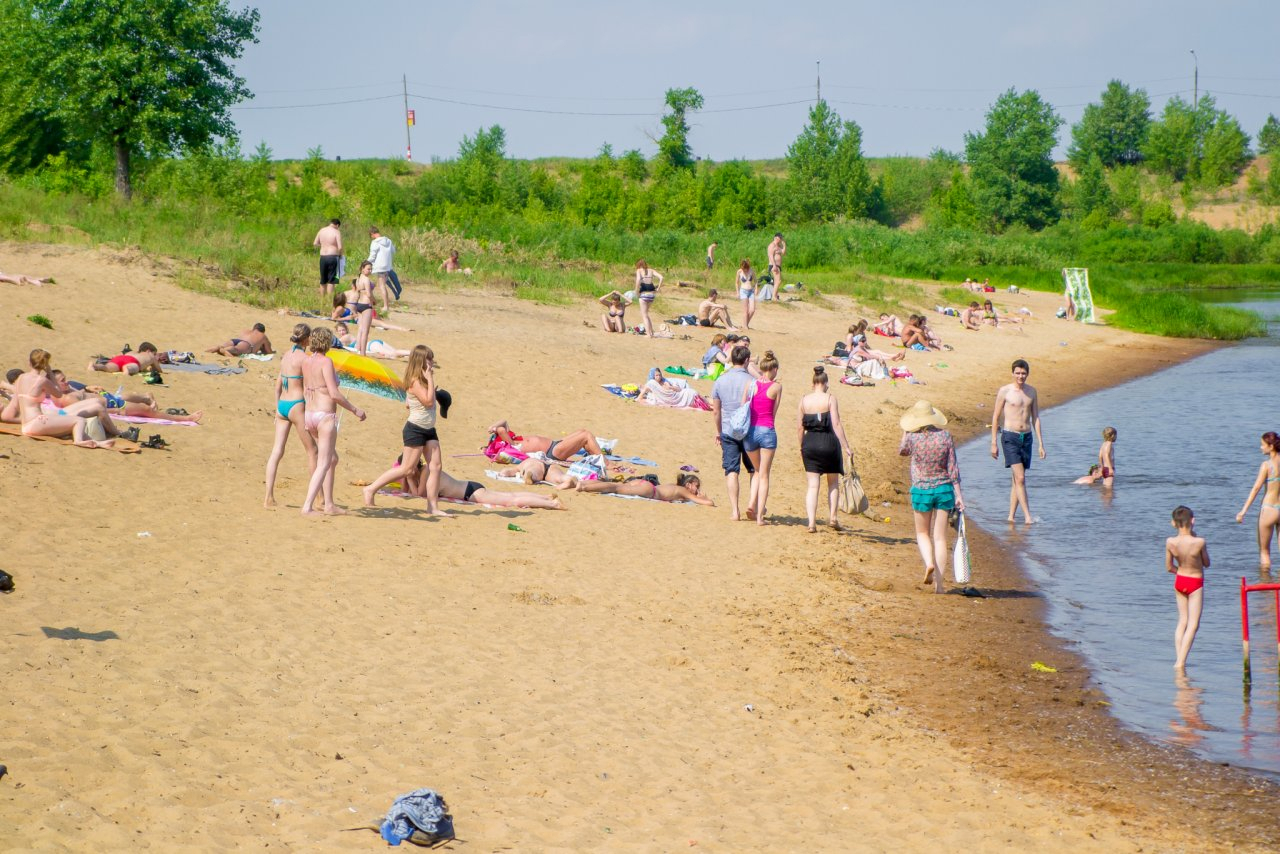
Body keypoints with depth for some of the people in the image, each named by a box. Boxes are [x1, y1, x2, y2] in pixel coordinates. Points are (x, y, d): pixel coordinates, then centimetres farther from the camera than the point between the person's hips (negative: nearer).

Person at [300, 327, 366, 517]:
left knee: (333, 459, 20)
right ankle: (307, 506, -14)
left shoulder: (306, 361, 8)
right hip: (325, 416, -8)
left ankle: (329, 504, 21)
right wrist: (355, 409, -9)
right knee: (323, 464, -5)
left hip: (309, 414, 8)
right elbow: (334, 394, -18)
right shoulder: (326, 361, -14)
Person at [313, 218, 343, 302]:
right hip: (333, 257, -5)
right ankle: (329, 301, -4)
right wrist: (340, 255, 4)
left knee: (323, 281, 15)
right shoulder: (336, 232, -9)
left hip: (323, 257, 5)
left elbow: (315, 243, 11)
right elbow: (340, 247, -14)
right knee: (331, 281, -2)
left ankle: (323, 301, 21)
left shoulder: (321, 231, 7)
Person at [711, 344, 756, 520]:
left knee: (731, 471, 3)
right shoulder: (751, 381, -11)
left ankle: (734, 511, -3)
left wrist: (718, 431, 20)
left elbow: (715, 411, 8)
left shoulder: (720, 381, 2)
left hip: (727, 432, 2)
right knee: (754, 470, 15)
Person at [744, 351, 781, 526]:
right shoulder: (776, 386, -5)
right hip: (767, 431, -3)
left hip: (750, 431, 3)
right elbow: (774, 412, 2)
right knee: (764, 475, 6)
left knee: (757, 471, 23)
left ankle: (751, 503, 3)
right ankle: (760, 516, 2)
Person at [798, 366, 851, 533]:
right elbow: (836, 424, -14)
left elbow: (799, 426, 6)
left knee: (813, 485, 4)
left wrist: (801, 446, 18)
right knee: (833, 482, 16)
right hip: (828, 443, -2)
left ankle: (811, 522, -6)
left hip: (809, 443, 2)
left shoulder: (804, 400, 3)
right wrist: (845, 446, -12)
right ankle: (832, 517, 9)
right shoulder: (830, 399, -8)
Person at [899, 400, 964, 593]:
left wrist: (906, 430, 23)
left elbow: (902, 451, 13)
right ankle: (939, 582, 2)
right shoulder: (945, 437, -6)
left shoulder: (913, 438, -10)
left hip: (921, 490, -1)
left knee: (922, 533, 18)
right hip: (944, 489, 1)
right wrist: (958, 494, -1)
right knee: (940, 537, 6)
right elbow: (953, 468, -5)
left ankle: (929, 563, -10)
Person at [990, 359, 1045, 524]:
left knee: (1016, 479, 8)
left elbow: (1035, 418, 13)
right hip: (1010, 437, -5)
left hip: (1027, 437, 5)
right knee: (1020, 478, -13)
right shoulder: (1005, 391, -5)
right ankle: (1027, 516, -14)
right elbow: (996, 417, -1)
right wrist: (994, 443, -4)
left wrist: (1041, 444, 9)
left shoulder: (1031, 392, 9)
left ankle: (1011, 516, 14)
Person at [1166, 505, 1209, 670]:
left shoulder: (1170, 542, -12)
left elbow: (1169, 567, -2)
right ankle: (1181, 662, -7)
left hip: (1179, 581, 5)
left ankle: (1179, 660, 15)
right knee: (1193, 625, 1)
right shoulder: (1199, 542, -23)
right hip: (1196, 582, -5)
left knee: (1182, 622, 17)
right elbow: (1207, 564, -5)